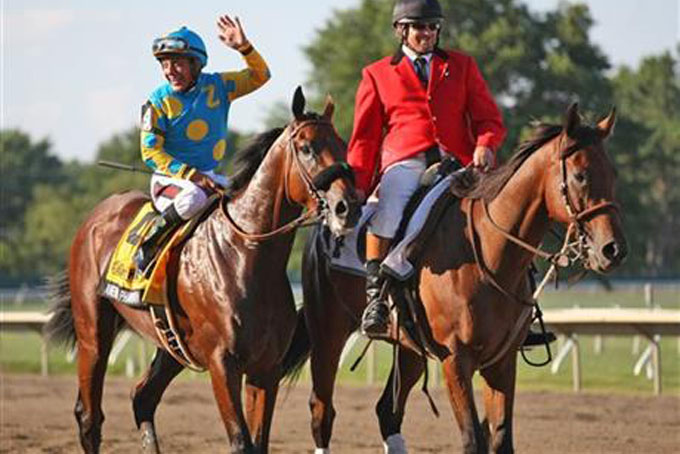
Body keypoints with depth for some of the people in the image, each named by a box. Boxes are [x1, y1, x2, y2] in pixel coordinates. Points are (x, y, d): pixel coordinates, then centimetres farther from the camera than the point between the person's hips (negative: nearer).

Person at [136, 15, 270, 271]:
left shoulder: (216, 86, 2)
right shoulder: (158, 101, -8)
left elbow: (259, 76, 6)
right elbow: (150, 152, -11)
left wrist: (244, 47, -14)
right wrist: (190, 174, -21)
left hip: (209, 176, 5)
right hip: (169, 179, -5)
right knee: (193, 197, -38)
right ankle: (147, 247, -22)